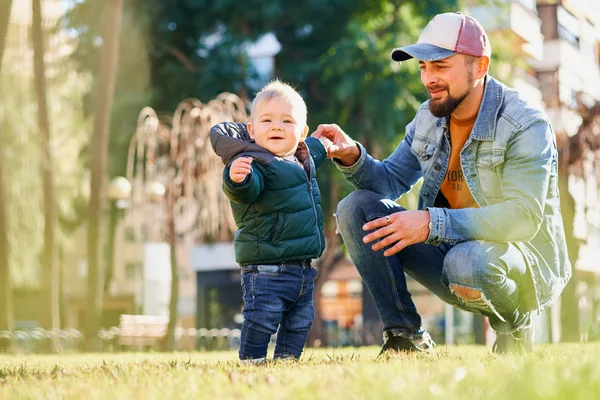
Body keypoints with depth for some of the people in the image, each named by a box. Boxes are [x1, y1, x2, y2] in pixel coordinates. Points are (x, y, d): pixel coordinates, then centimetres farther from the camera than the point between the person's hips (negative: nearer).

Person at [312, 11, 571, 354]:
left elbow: (524, 217, -30)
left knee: (467, 262, -41)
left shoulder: (527, 126, -19)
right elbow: (391, 181, 8)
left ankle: (514, 326, -6)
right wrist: (352, 156, -15)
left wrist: (433, 223, -38)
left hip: (527, 265, -7)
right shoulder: (429, 118, 3)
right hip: (452, 248, 7)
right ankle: (406, 337, -5)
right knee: (356, 208, -7)